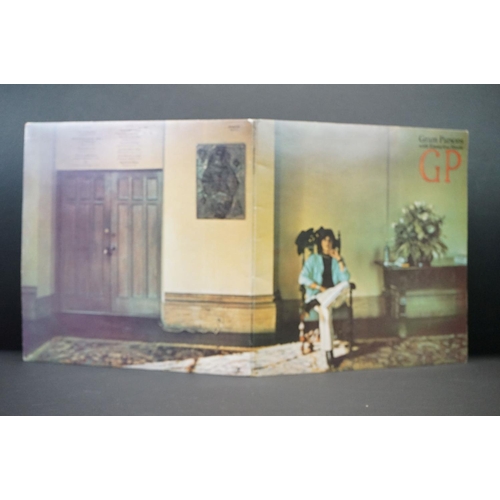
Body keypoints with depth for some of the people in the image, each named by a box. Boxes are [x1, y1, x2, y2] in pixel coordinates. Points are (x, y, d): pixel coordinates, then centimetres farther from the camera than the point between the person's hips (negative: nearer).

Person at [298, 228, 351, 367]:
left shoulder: (338, 259, 13)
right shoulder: (313, 259, 8)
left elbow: (346, 278, -4)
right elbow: (302, 279, -5)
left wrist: (339, 259, -9)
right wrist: (321, 288, -14)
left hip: (335, 297, 2)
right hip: (317, 295, -2)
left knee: (345, 285, -33)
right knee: (325, 310, -38)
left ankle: (315, 302, -32)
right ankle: (328, 352, -37)